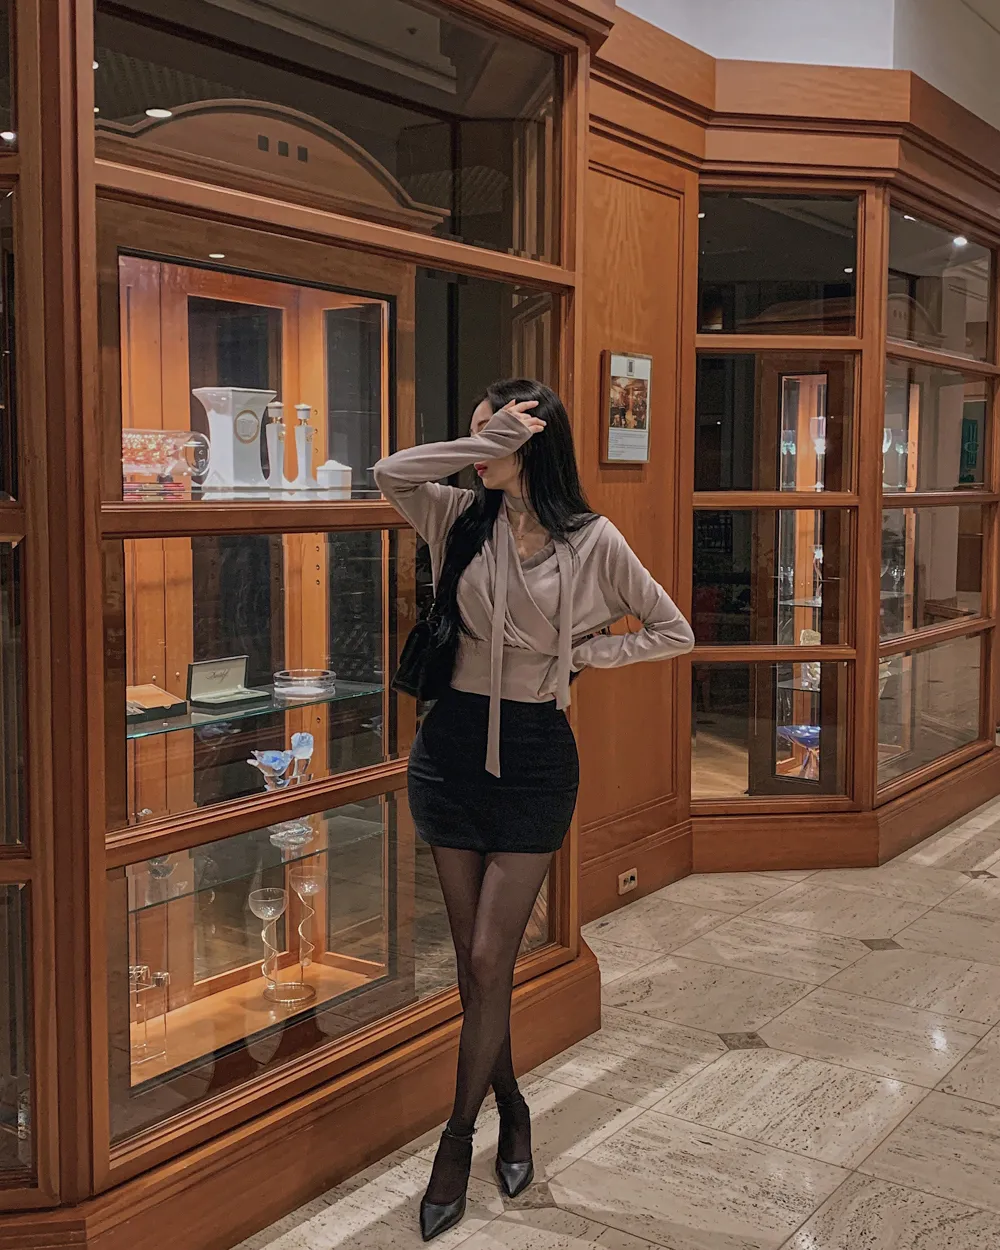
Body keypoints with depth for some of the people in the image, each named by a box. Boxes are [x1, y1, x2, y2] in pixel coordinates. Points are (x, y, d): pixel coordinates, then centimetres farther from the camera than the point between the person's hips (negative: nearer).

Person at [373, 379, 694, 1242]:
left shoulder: (591, 540, -5)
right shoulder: (464, 519, 1)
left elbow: (675, 634, 1)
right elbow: (391, 474, -18)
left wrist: (578, 652, -6)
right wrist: (491, 443, -18)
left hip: (535, 757, -3)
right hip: (454, 745, 3)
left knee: (488, 959, 0)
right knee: (475, 954, 12)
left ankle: (459, 1137, 20)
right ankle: (511, 1107, 34)